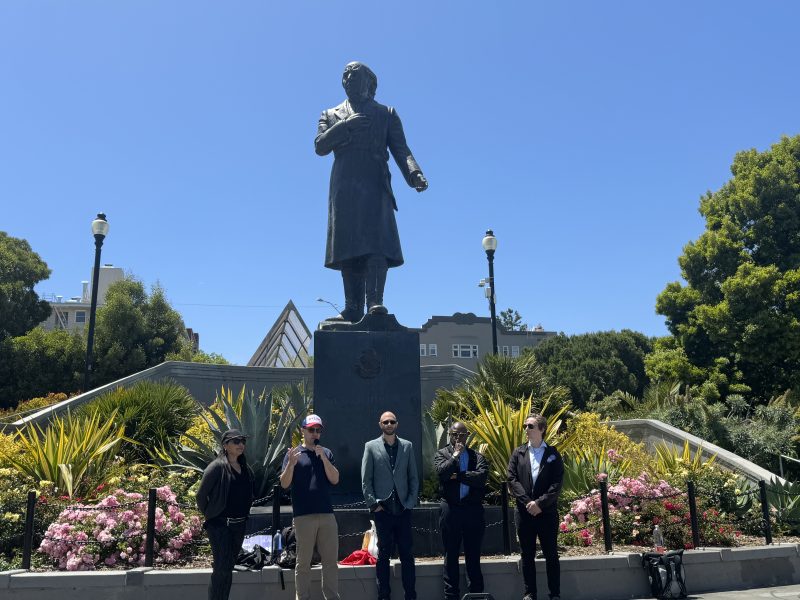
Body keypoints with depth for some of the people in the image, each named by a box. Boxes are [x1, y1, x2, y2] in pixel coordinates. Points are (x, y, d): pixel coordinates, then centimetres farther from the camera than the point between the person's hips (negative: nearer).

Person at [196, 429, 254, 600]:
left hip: (239, 526, 6)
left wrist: (245, 515, 12)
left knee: (228, 568, 11)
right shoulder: (217, 467, -9)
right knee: (222, 569, -8)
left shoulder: (246, 469, 11)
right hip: (220, 525, -6)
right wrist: (209, 515, -1)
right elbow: (201, 495, -7)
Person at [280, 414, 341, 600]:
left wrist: (323, 458, -10)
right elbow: (284, 484, -4)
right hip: (303, 516, -3)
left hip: (327, 515, 3)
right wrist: (291, 464, -22)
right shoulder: (294, 454, 3)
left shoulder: (326, 453, 12)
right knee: (303, 562, 3)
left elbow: (335, 479, 2)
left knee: (331, 561, 6)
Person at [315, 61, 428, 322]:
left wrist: (414, 174, -11)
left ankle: (375, 302, -25)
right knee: (347, 248, -6)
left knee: (377, 242, -18)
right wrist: (345, 126, -5)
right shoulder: (331, 115, 26)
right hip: (344, 190, 2)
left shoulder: (387, 114, 22)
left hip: (375, 186, -2)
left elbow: (400, 149, 8)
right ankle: (353, 308, -7)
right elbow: (320, 146, 9)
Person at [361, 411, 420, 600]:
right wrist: (373, 504, -5)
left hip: (403, 509, 2)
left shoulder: (407, 446, 9)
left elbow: (414, 477, 9)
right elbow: (365, 480, 0)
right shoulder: (371, 447, 3)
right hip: (382, 509, -2)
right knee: (383, 555, 5)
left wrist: (411, 502, 0)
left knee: (407, 554, 4)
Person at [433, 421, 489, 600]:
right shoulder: (442, 454, 6)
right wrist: (455, 455, -8)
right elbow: (442, 472, -14)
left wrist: (457, 476, -11)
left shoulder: (477, 456, 8)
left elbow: (482, 476, -10)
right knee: (451, 555, 6)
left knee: (473, 555, 8)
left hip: (473, 510, 1)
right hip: (450, 510, -1)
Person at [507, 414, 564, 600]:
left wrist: (540, 503, -14)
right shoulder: (518, 453, 8)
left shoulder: (553, 454, 4)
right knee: (527, 555, 6)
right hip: (524, 511, 2)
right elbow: (512, 480, -1)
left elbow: (557, 483, -5)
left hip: (547, 512, -2)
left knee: (551, 555, 4)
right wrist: (527, 502, -13)